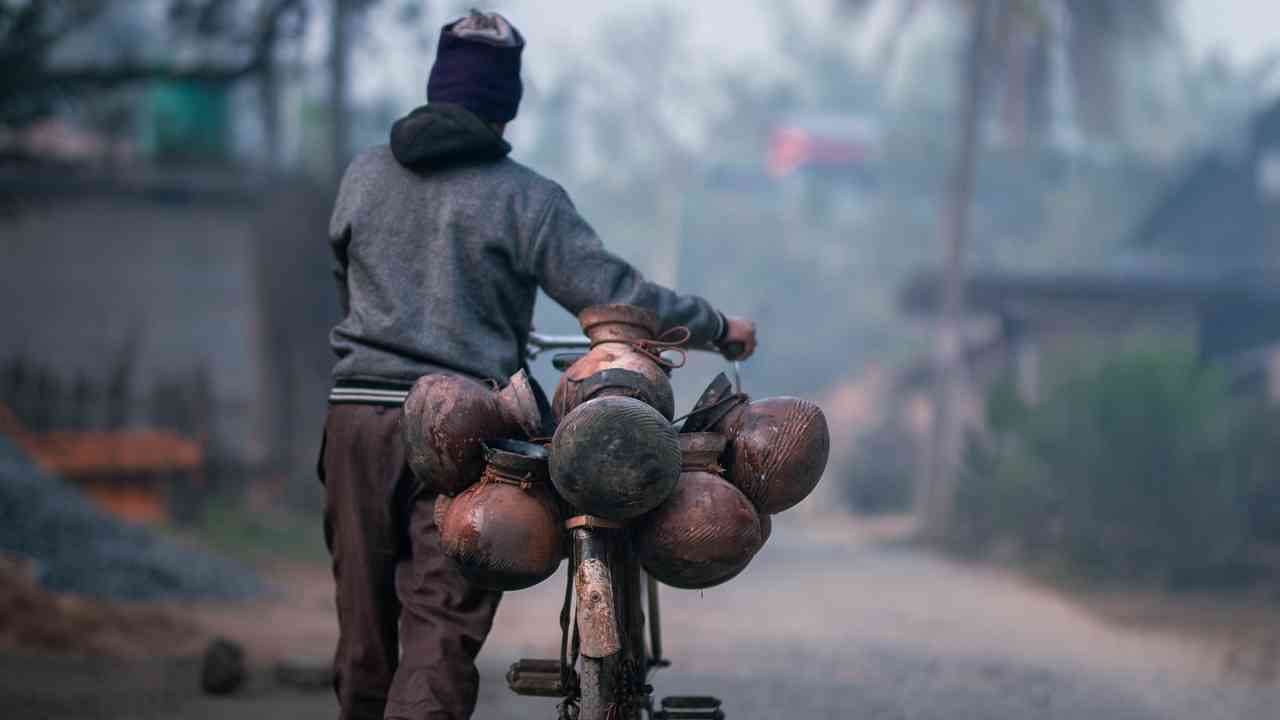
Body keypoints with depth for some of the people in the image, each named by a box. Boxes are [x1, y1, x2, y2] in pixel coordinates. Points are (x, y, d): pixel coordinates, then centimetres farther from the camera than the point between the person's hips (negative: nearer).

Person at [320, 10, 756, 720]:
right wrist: (716, 327, 7)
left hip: (359, 414, 4)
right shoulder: (524, 197, -5)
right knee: (441, 624, -5)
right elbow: (609, 290, -5)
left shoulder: (363, 176, 9)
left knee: (364, 615, 12)